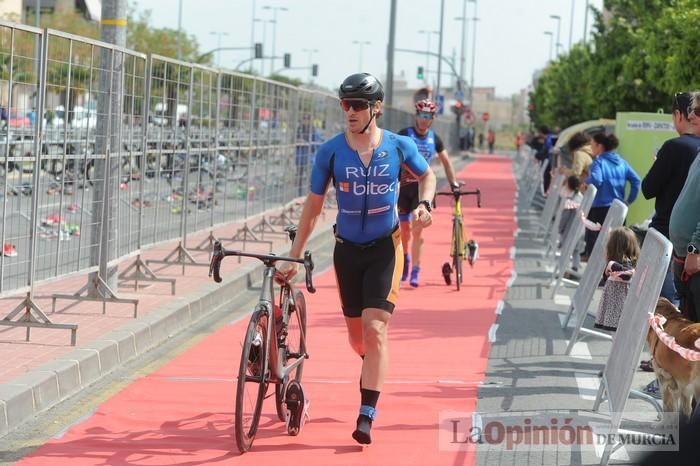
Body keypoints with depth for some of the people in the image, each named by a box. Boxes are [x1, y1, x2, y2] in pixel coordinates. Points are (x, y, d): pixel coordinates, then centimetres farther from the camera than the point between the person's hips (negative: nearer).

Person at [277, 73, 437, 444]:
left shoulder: (398, 146, -8)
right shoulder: (331, 151, -8)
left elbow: (426, 175, 13)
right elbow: (314, 205, 0)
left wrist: (425, 204, -9)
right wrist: (294, 257, -1)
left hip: (385, 247, -2)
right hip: (347, 249, 2)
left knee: (374, 330, -14)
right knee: (356, 334, 12)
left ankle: (366, 417, -12)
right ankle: (373, 367, 48)